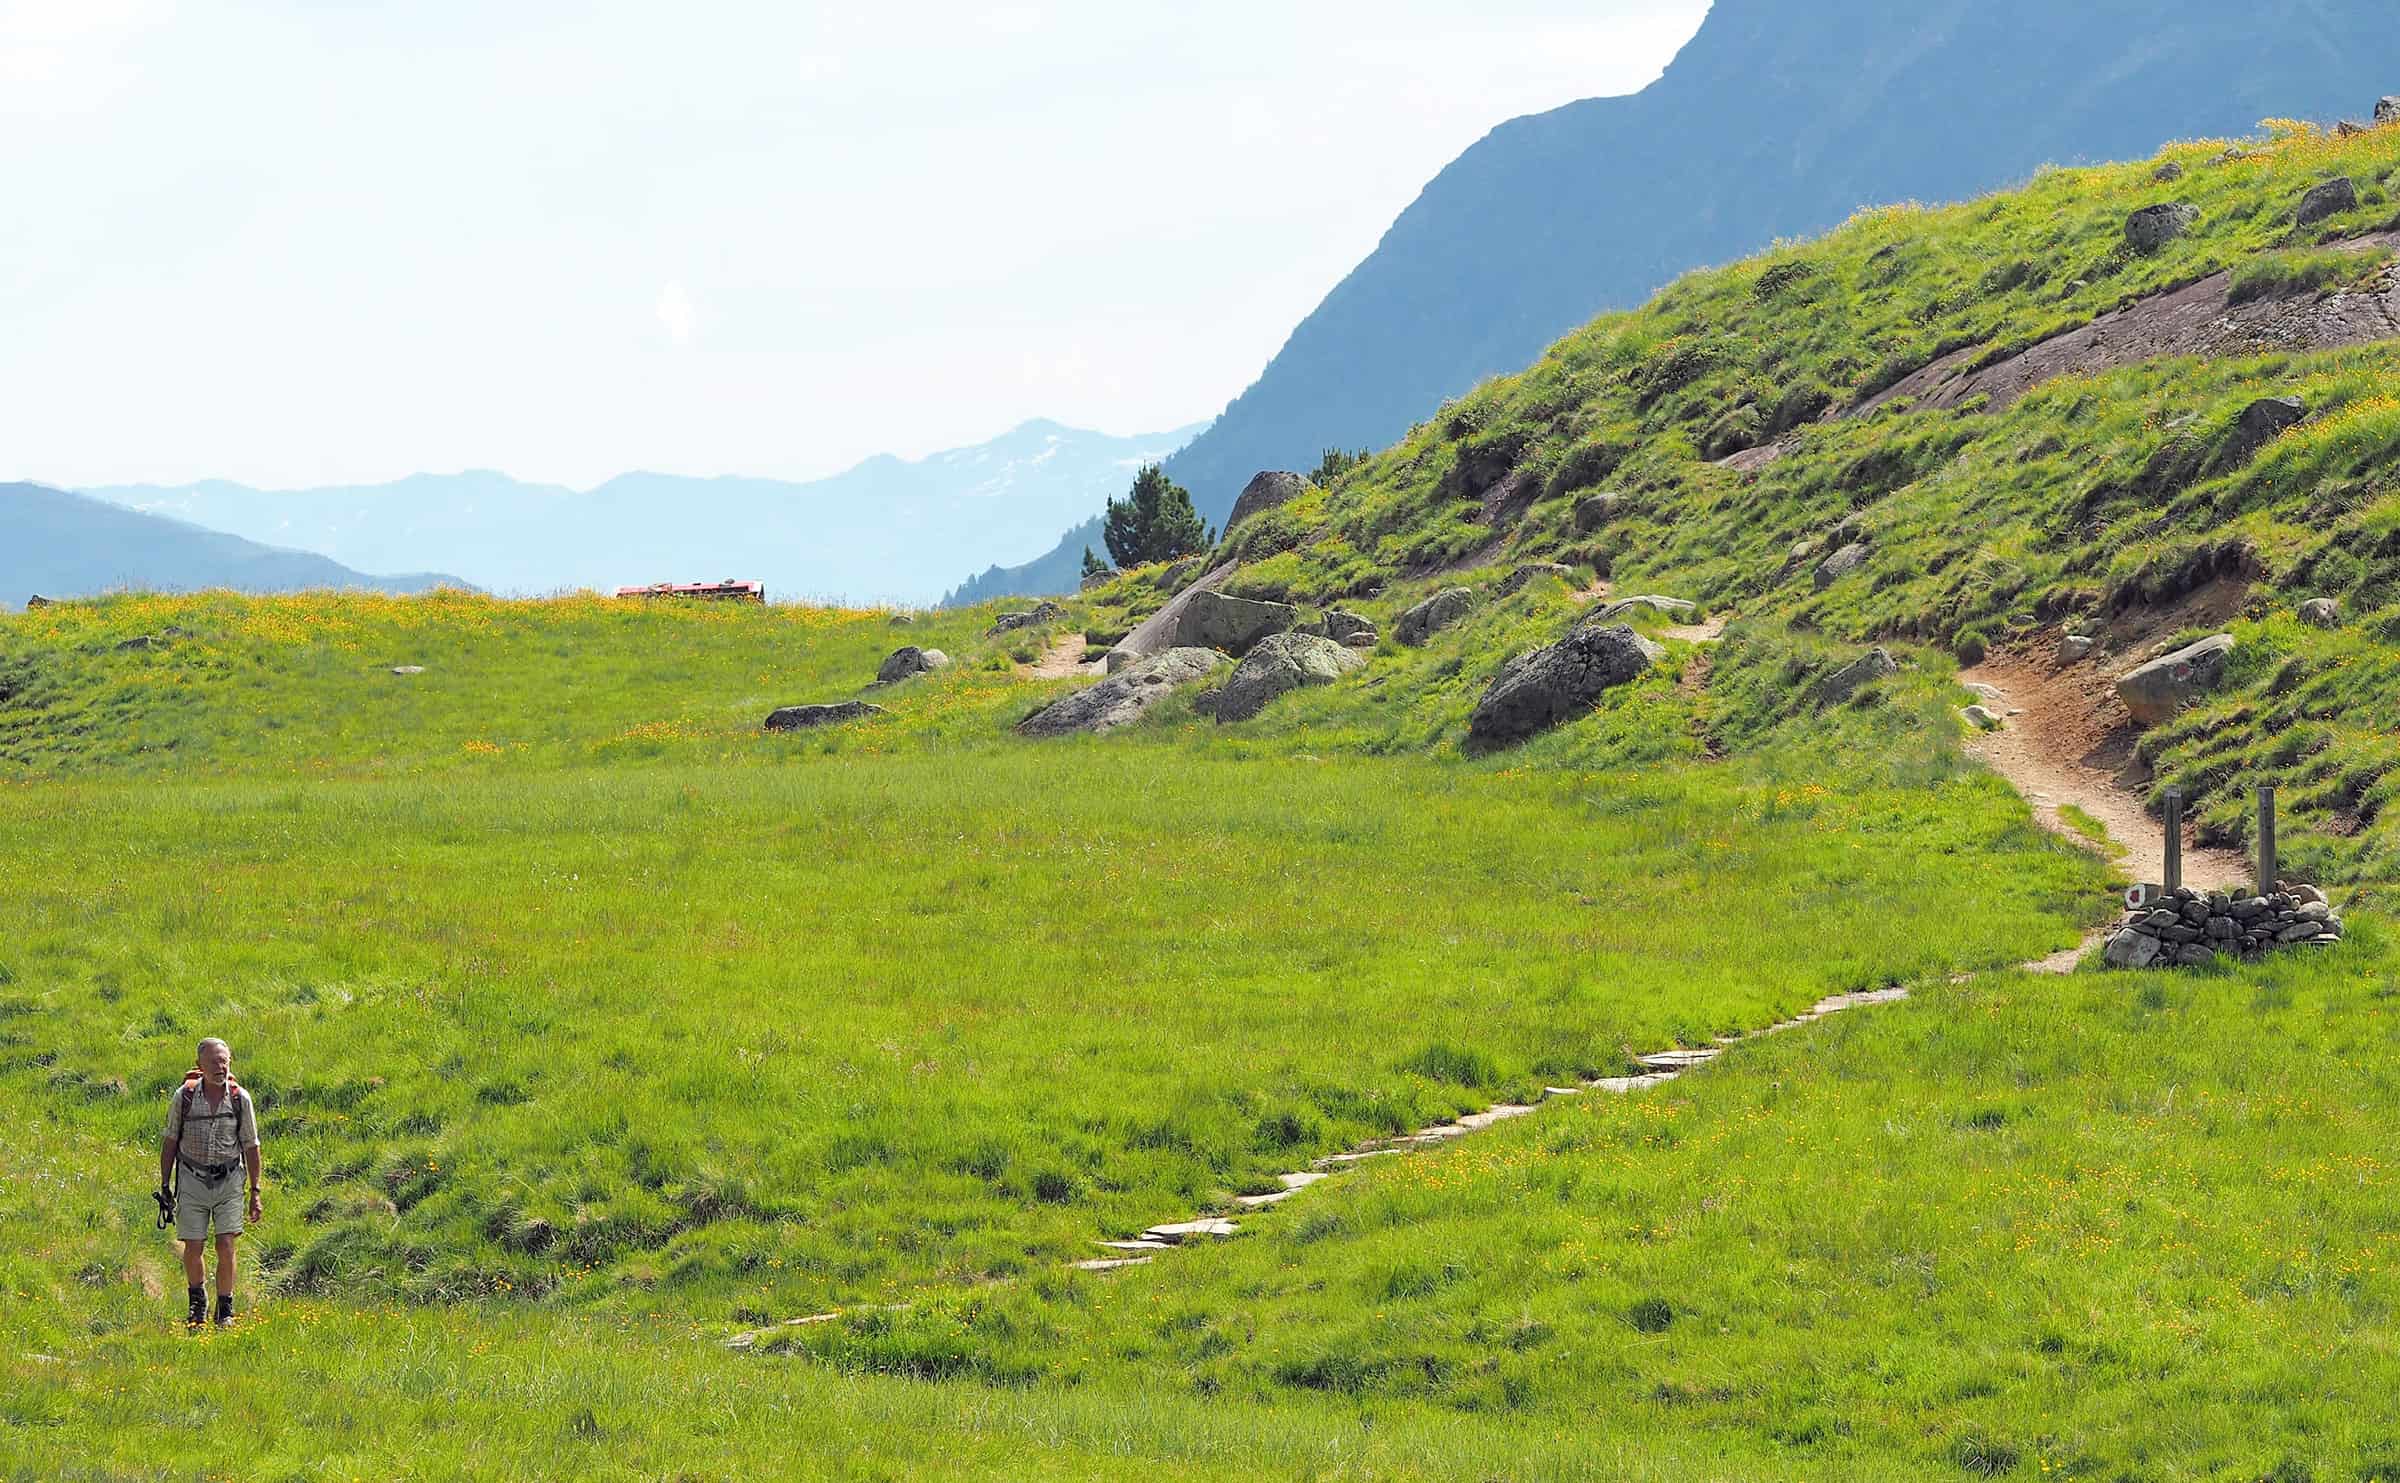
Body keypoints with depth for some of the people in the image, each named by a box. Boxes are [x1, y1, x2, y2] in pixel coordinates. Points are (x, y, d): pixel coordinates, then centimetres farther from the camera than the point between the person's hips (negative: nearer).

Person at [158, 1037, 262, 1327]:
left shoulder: (240, 1099, -4)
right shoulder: (184, 1096, -5)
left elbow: (250, 1146, 5)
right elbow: (170, 1142, 5)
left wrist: (255, 1192, 4)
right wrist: (164, 1186, 4)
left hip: (228, 1180, 0)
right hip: (193, 1180, 0)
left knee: (226, 1247, -9)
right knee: (194, 1248, 0)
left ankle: (225, 1310, 5)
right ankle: (197, 1302, 26)